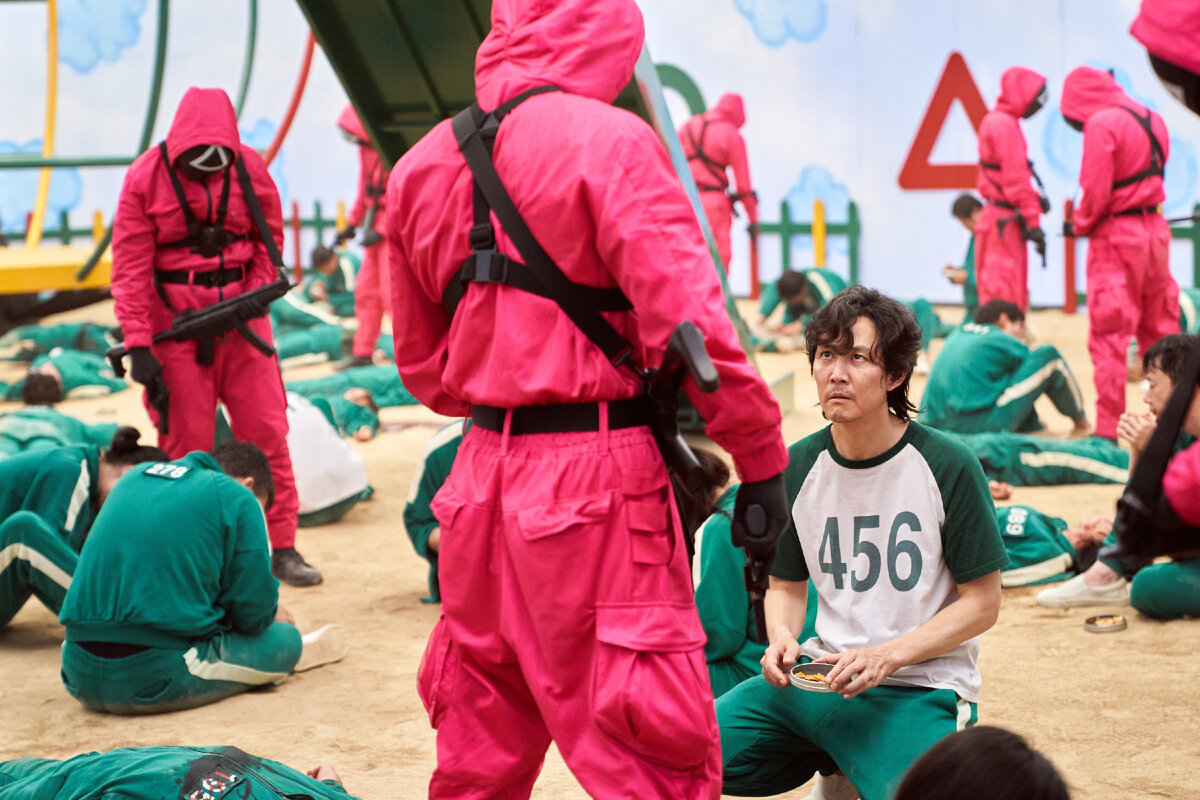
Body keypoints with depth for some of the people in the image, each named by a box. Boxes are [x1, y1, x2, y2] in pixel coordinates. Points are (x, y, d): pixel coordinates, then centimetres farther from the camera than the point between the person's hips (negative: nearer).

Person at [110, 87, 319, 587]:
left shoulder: (249, 169, -1)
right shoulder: (146, 178, -8)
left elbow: (270, 237, 11)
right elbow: (130, 268, -8)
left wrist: (258, 292, -7)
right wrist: (138, 344, -13)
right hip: (175, 321, -2)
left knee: (266, 432, 1)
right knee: (186, 446, 1)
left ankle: (282, 549, 9)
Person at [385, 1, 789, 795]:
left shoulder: (421, 164, 10)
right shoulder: (608, 141, -10)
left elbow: (422, 362, 15)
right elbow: (687, 321, -16)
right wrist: (763, 460, -9)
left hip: (482, 476, 7)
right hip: (596, 477, -7)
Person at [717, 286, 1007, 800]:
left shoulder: (947, 466, -8)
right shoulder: (797, 467, 4)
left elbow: (982, 603, -4)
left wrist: (886, 655, -17)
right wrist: (782, 638, -8)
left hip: (921, 686, -4)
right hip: (819, 676, 5)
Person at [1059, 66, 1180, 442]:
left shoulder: (1101, 124, -14)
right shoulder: (1151, 118, 10)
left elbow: (1096, 190, -17)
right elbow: (1154, 172, 13)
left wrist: (1079, 225, 0)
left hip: (1117, 234, -7)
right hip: (1156, 229, 7)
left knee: (1108, 338, -2)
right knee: (1161, 331, 13)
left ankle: (1108, 431, -2)